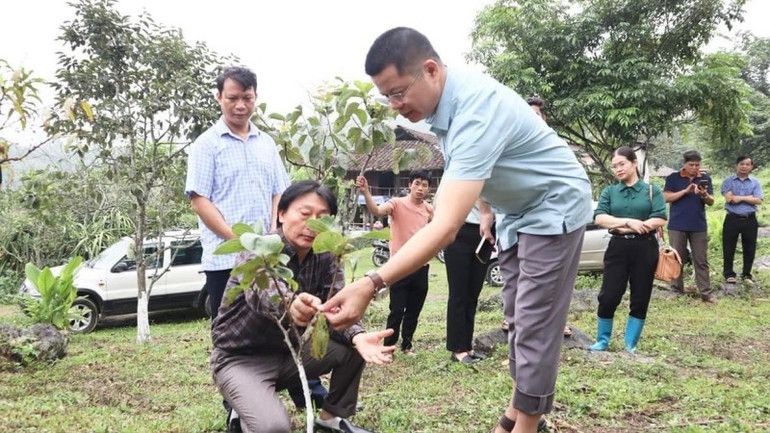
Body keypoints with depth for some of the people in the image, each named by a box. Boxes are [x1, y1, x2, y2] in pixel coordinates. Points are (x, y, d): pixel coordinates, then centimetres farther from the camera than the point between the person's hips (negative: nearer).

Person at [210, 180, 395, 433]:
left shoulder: (326, 258, -4)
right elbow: (261, 291, -43)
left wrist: (357, 337, -35)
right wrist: (289, 305, -67)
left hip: (289, 351, 6)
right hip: (241, 358, -6)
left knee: (353, 349, -10)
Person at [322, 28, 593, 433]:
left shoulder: (475, 111, -38)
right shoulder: (445, 98, -10)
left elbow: (446, 226, -48)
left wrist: (372, 284, -55)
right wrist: (486, 210, 16)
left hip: (553, 208, -9)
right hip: (514, 212, 9)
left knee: (534, 327, -8)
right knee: (517, 319, 16)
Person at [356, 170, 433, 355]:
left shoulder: (429, 209, 6)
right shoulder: (397, 203, -9)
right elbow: (377, 211, -30)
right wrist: (366, 192, -45)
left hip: (421, 266, 5)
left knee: (414, 311, 13)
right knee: (397, 310, -4)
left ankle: (407, 345, 27)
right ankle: (388, 346, 8)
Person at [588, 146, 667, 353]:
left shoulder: (652, 190, 4)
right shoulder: (609, 191, 8)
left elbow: (660, 219, -8)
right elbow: (599, 218, -6)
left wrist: (624, 227, -11)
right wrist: (628, 222, -18)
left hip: (645, 248, 0)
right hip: (618, 248, 1)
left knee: (640, 299, 5)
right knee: (609, 297, -2)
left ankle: (631, 345, 17)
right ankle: (602, 341, 14)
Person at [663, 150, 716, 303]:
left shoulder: (705, 178, 8)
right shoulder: (673, 178, 1)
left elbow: (711, 202, 6)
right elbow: (666, 197, -8)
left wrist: (704, 195, -16)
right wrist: (686, 191, -17)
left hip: (699, 226, 2)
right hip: (677, 225, -2)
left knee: (701, 260, 3)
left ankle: (706, 292, 5)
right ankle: (677, 291, 13)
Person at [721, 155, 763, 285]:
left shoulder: (755, 182, 6)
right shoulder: (728, 181, 1)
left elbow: (758, 201, -7)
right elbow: (729, 198, -12)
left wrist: (740, 197, -12)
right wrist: (749, 197, -8)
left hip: (750, 220, 2)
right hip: (732, 219, -2)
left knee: (749, 249, 8)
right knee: (728, 248, 4)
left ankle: (746, 274, 22)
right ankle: (729, 274, 16)